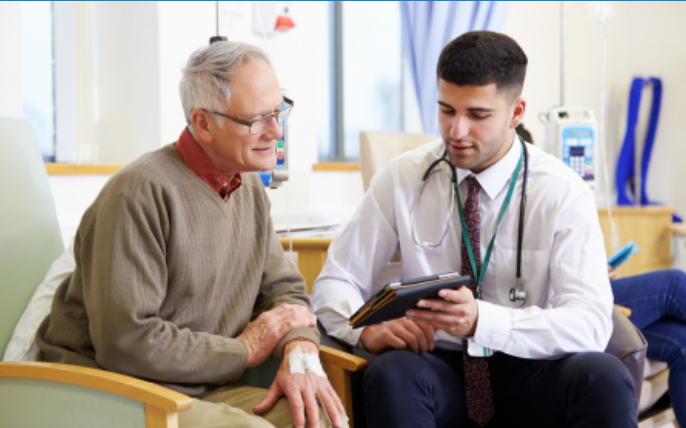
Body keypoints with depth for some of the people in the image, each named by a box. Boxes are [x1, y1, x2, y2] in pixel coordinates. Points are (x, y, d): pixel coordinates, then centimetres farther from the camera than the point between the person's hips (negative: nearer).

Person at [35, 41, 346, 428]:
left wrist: (300, 354, -10)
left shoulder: (250, 189, 10)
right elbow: (125, 342, -24)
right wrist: (245, 349, -12)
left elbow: (283, 287, 14)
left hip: (204, 391, 7)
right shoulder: (142, 192, -19)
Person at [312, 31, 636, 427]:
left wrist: (481, 319, -34)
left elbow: (590, 324, -17)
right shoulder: (401, 179, -1)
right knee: (392, 373, -34)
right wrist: (368, 329, -22)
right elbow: (335, 282, 2)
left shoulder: (564, 193, -6)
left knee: (605, 375, -31)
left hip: (528, 373, 0)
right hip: (438, 370, 0)